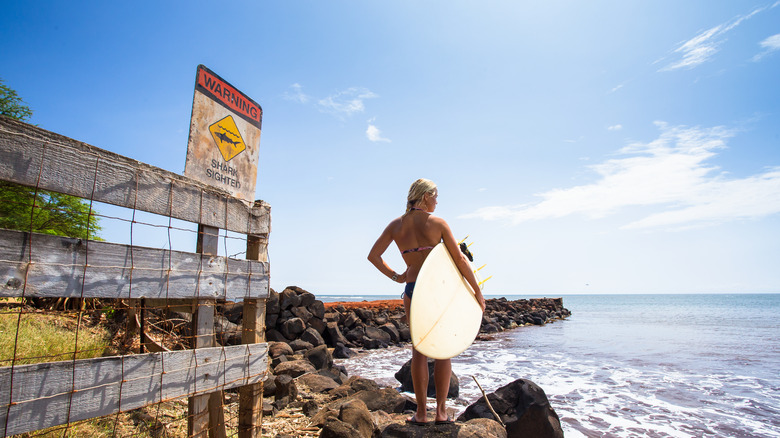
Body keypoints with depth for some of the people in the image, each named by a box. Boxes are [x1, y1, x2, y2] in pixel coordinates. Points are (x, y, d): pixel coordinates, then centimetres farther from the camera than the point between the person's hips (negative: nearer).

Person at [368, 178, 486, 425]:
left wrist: (395, 276, 8)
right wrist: (477, 292, 2)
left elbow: (373, 255, 4)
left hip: (412, 289, 3)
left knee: (419, 349, 11)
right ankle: (441, 411, 16)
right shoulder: (437, 223, -5)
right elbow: (460, 260, -5)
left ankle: (421, 413, 16)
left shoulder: (395, 225, 5)